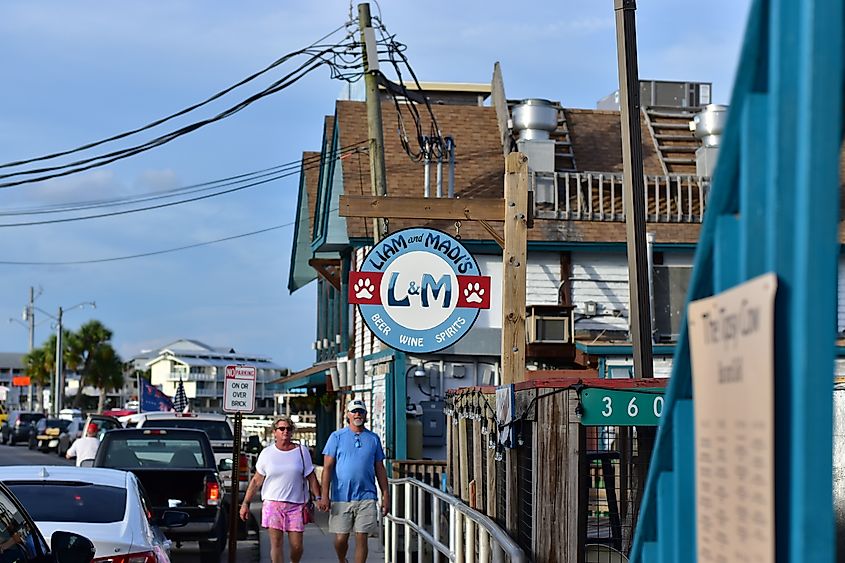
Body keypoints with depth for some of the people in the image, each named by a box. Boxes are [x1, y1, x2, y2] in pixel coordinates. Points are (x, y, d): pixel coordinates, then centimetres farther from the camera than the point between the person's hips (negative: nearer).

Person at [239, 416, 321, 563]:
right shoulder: (266, 453, 6)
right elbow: (256, 481, 9)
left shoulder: (302, 451, 6)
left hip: (296, 505, 0)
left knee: (296, 545, -2)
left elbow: (311, 479, 9)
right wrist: (246, 503, 6)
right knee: (276, 543, -7)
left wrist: (318, 498, 0)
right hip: (273, 503, 0)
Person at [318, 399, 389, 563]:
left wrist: (385, 495, 8)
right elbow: (327, 467, 0)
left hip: (366, 497, 1)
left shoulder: (373, 439, 10)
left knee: (362, 539, -3)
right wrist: (324, 496, -8)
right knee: (340, 539, 2)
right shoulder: (337, 437, 3)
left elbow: (380, 469, 14)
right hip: (341, 497, -1)